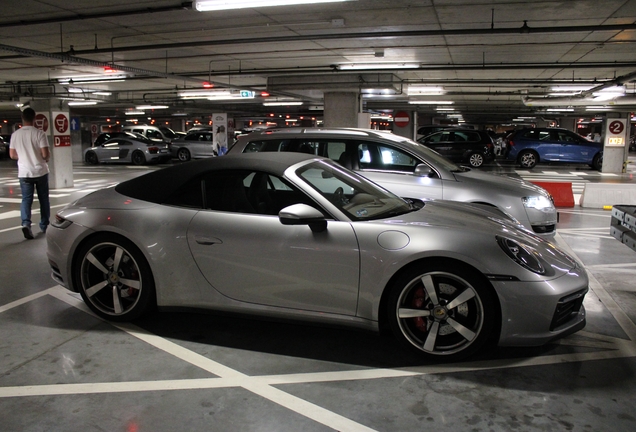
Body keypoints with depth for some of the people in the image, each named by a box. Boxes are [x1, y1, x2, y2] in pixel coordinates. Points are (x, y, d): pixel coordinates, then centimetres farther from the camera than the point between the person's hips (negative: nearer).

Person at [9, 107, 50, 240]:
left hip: (24, 173, 2)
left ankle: (26, 223, -16)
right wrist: (47, 158, 7)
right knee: (43, 199, 11)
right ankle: (44, 226, 18)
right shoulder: (39, 133, -12)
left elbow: (12, 155, 5)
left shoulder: (15, 134, 0)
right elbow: (45, 154, -15)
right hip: (40, 171, -2)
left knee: (26, 199, 5)